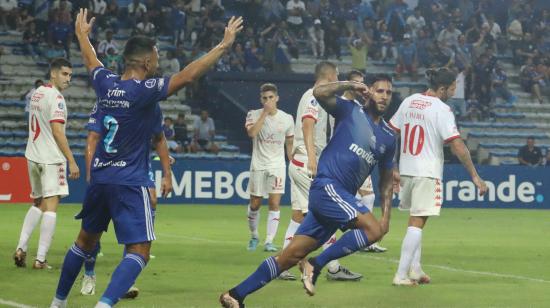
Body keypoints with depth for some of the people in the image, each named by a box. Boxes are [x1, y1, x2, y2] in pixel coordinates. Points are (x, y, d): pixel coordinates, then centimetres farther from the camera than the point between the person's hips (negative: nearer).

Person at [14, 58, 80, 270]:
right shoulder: (55, 97, -14)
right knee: (50, 206, -6)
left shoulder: (37, 94, 14)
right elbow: (57, 132, -19)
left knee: (38, 204, 19)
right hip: (51, 158, -8)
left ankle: (21, 248, 7)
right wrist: (71, 161, -18)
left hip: (33, 156, 9)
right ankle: (40, 259, -9)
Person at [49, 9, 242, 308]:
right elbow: (187, 75, -22)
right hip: (129, 183, -7)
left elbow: (91, 61, 24)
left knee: (86, 240, 22)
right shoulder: (145, 91, -16)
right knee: (139, 251, -8)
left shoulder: (105, 83, 3)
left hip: (99, 177, 7)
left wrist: (82, 35, 45)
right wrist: (223, 45, -17)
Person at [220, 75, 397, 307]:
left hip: (342, 198, 6)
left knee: (292, 255, 3)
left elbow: (386, 180, 24)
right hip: (327, 186, -6)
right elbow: (319, 93, -15)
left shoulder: (389, 137, 18)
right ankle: (315, 265, -11)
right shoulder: (350, 111, 1)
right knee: (373, 230, -23)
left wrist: (386, 216, 15)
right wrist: (350, 85, -11)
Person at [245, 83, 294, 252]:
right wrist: (265, 113, -21)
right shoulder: (254, 115, -3)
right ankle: (254, 236, 28)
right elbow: (251, 132, -23)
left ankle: (269, 241, -11)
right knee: (254, 204, 6)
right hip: (258, 166, 0)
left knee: (274, 203, -11)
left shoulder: (287, 118, 2)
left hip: (277, 165, 0)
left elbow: (290, 144, 12)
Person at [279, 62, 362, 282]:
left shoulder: (313, 96, 19)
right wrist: (312, 157, -36)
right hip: (308, 164, -10)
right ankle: (334, 268, -2)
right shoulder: (315, 97, -11)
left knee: (298, 216, 8)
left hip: (299, 165, 10)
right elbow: (307, 125, -26)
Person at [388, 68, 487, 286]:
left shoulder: (409, 102, 8)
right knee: (417, 223, -4)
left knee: (416, 221, 19)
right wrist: (474, 176, -13)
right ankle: (401, 275, -7)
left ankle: (414, 269, 18)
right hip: (427, 173, -7)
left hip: (406, 170, 7)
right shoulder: (441, 110, -13)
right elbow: (457, 145, -17)